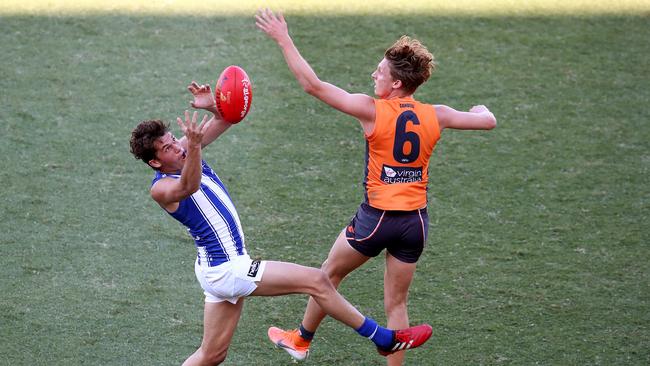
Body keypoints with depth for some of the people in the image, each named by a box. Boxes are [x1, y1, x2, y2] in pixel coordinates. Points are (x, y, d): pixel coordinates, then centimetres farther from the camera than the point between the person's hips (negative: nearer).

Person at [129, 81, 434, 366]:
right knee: (315, 281, -6)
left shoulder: (182, 148, 4)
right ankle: (383, 339, 5)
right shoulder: (161, 188, -19)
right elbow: (188, 187, -43)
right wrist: (194, 147, -61)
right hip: (225, 269, -9)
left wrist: (213, 107, -23)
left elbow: (224, 121, 1)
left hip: (220, 269, 9)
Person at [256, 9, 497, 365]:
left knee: (329, 273, 22)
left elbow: (313, 85, -15)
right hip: (416, 220, 4)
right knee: (396, 303, 14)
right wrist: (481, 109, 37)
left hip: (377, 216, -3)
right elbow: (488, 121, 13)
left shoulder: (372, 111, -15)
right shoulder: (435, 116, -2)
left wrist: (283, 39, -8)